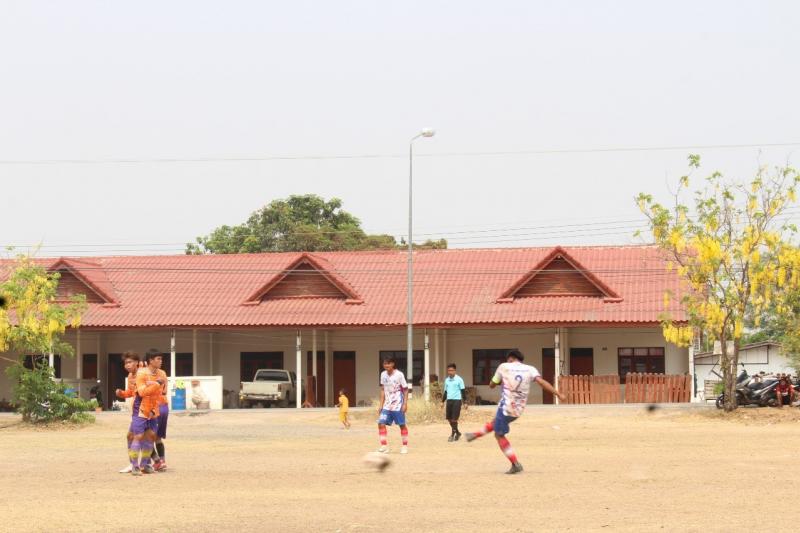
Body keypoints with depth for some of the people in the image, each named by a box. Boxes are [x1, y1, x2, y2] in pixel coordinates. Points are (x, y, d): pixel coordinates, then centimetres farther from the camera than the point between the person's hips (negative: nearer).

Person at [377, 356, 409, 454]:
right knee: (381, 423, -9)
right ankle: (384, 446, -6)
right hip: (387, 405, 5)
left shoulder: (399, 375, -11)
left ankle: (405, 446, 16)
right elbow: (383, 390, 12)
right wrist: (381, 405, 9)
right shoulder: (383, 375, 4)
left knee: (402, 425, 3)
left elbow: (405, 390, -7)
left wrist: (405, 404, -13)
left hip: (398, 405, -5)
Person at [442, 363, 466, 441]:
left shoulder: (459, 379, -4)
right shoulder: (447, 380, 12)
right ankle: (457, 433, 24)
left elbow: (463, 391, -2)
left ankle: (452, 435, -3)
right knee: (449, 418, 7)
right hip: (449, 400, 6)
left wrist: (465, 402, -5)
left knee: (454, 418, -8)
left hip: (457, 400, -6)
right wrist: (443, 401, 18)